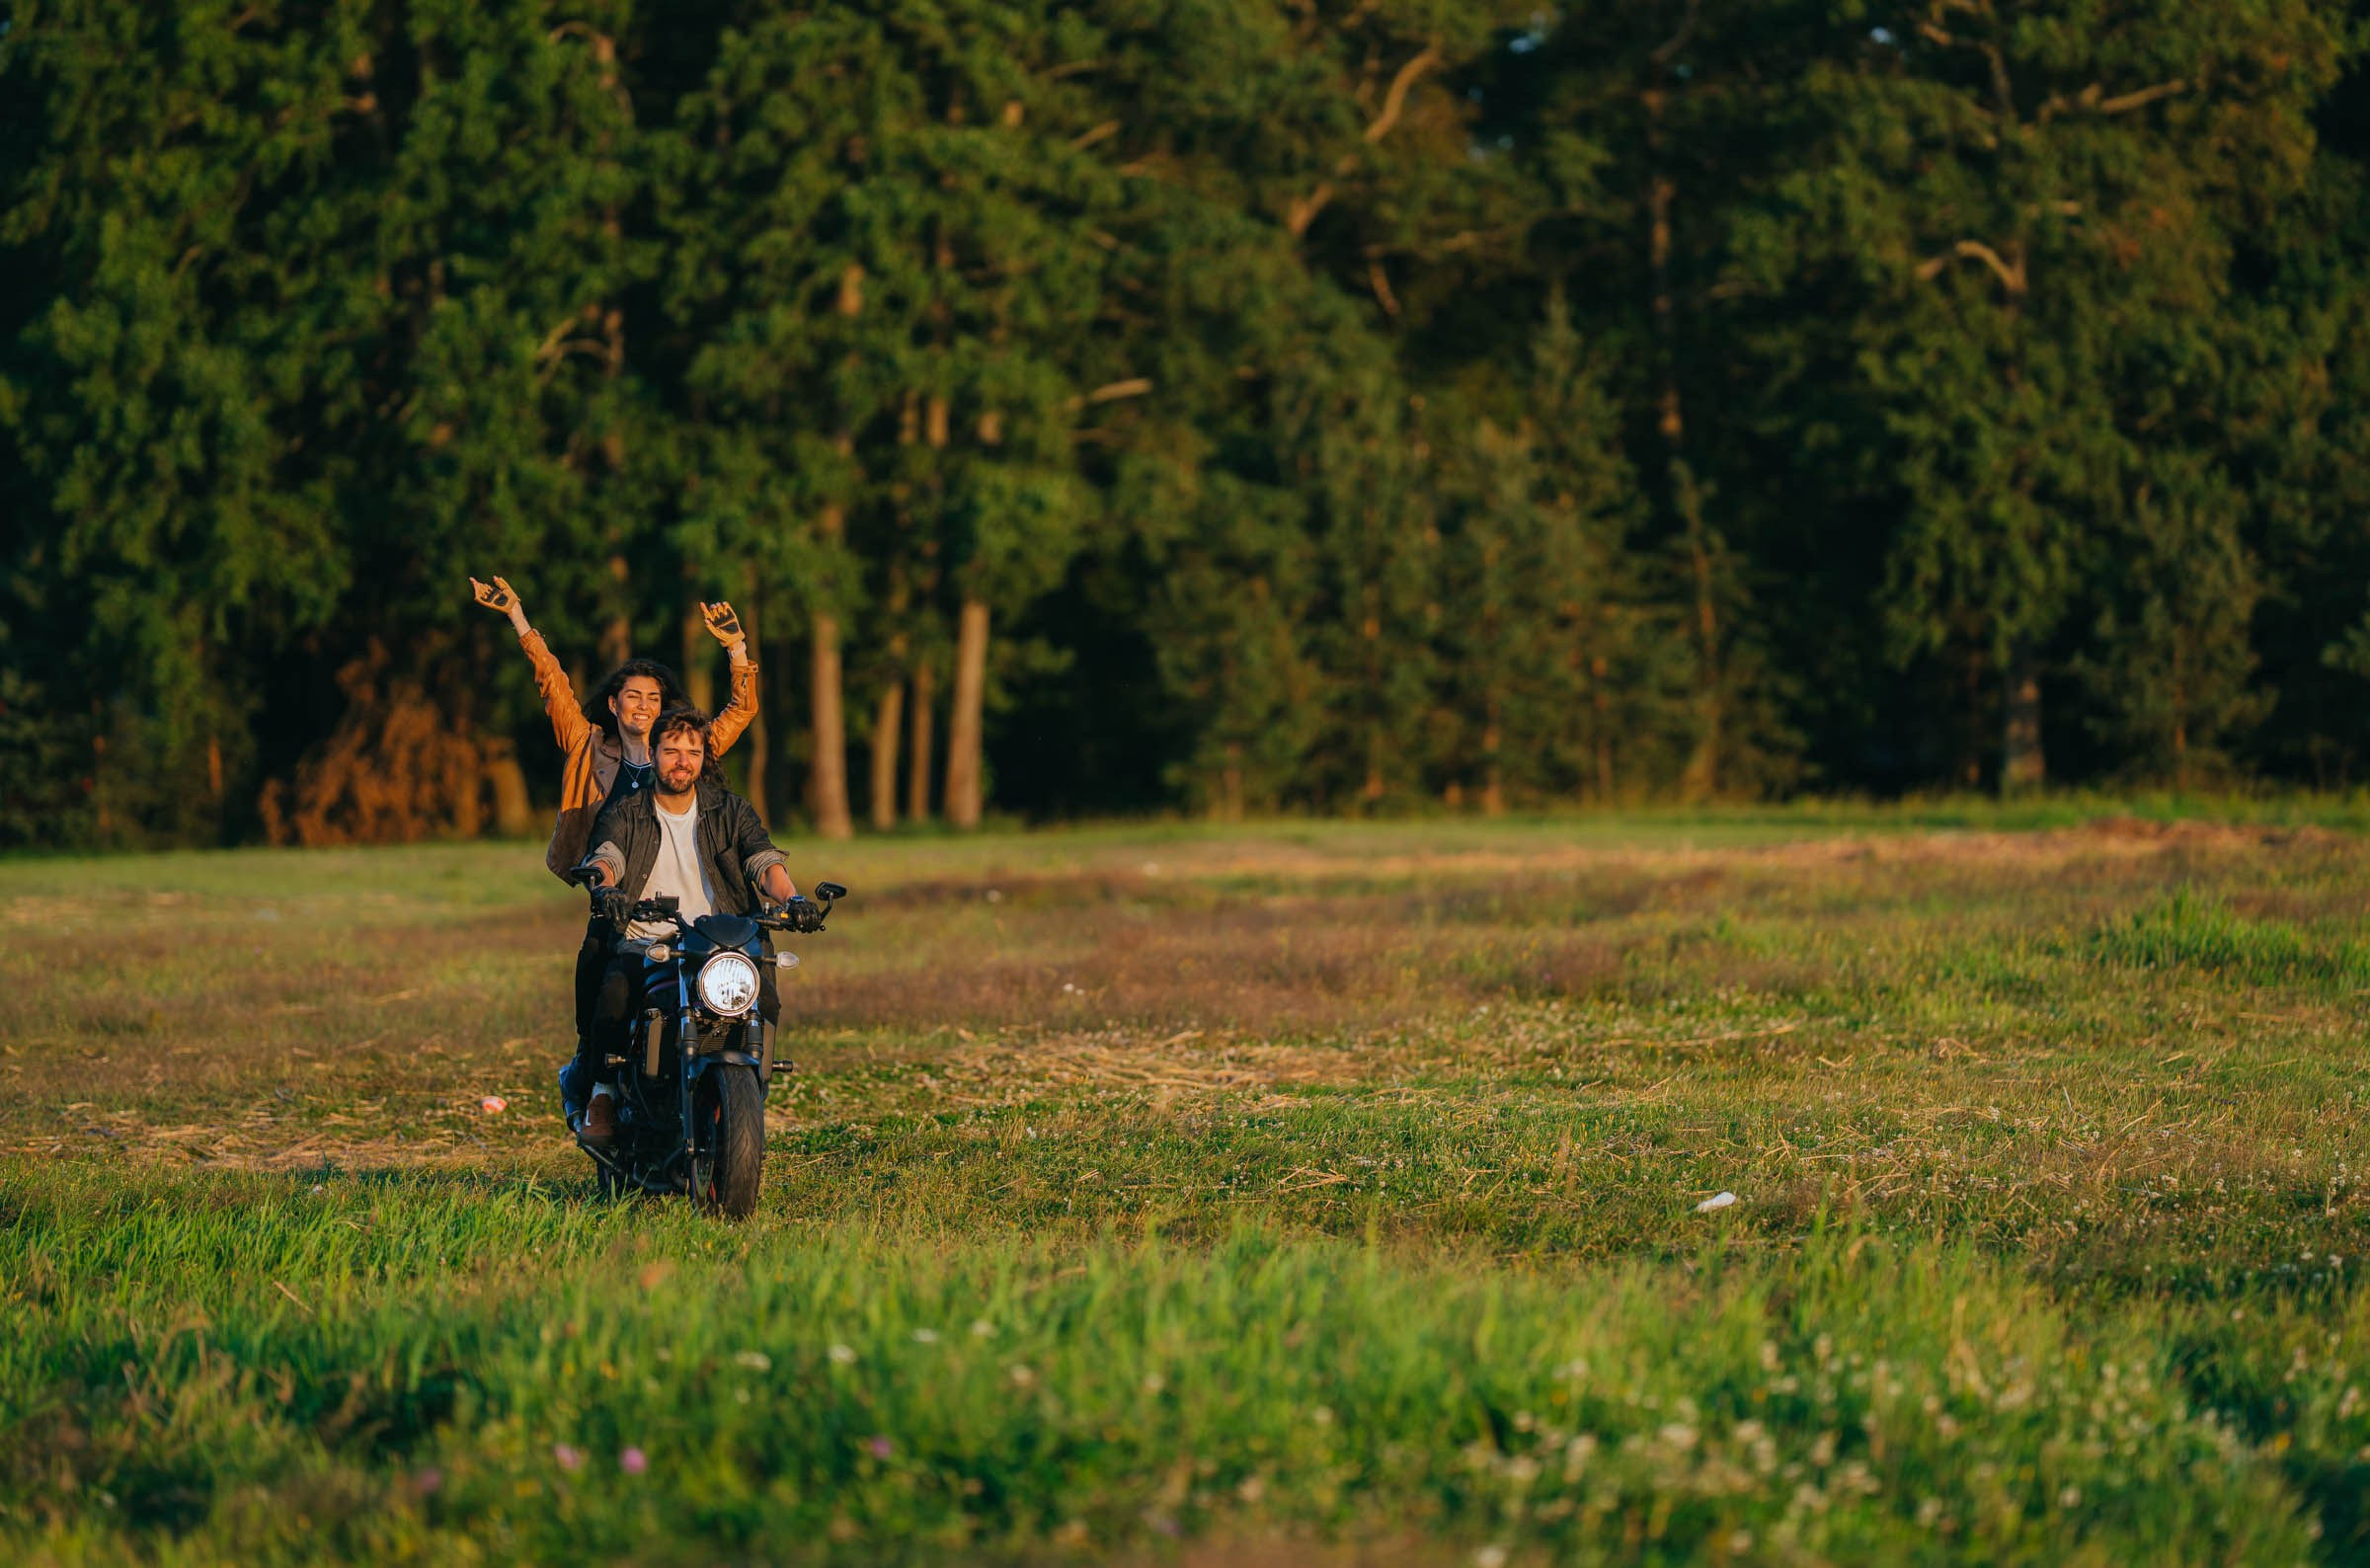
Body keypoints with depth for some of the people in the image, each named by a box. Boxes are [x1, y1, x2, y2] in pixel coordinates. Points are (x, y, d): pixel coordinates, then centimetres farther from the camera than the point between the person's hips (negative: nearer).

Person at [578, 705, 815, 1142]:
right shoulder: (624, 813, 12)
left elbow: (763, 860, 0)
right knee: (616, 992, -34)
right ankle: (603, 1093, -15)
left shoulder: (730, 811, 15)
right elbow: (605, 857, -7)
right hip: (642, 944, -1)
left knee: (764, 997, -28)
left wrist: (789, 896, -22)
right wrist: (604, 888, -32)